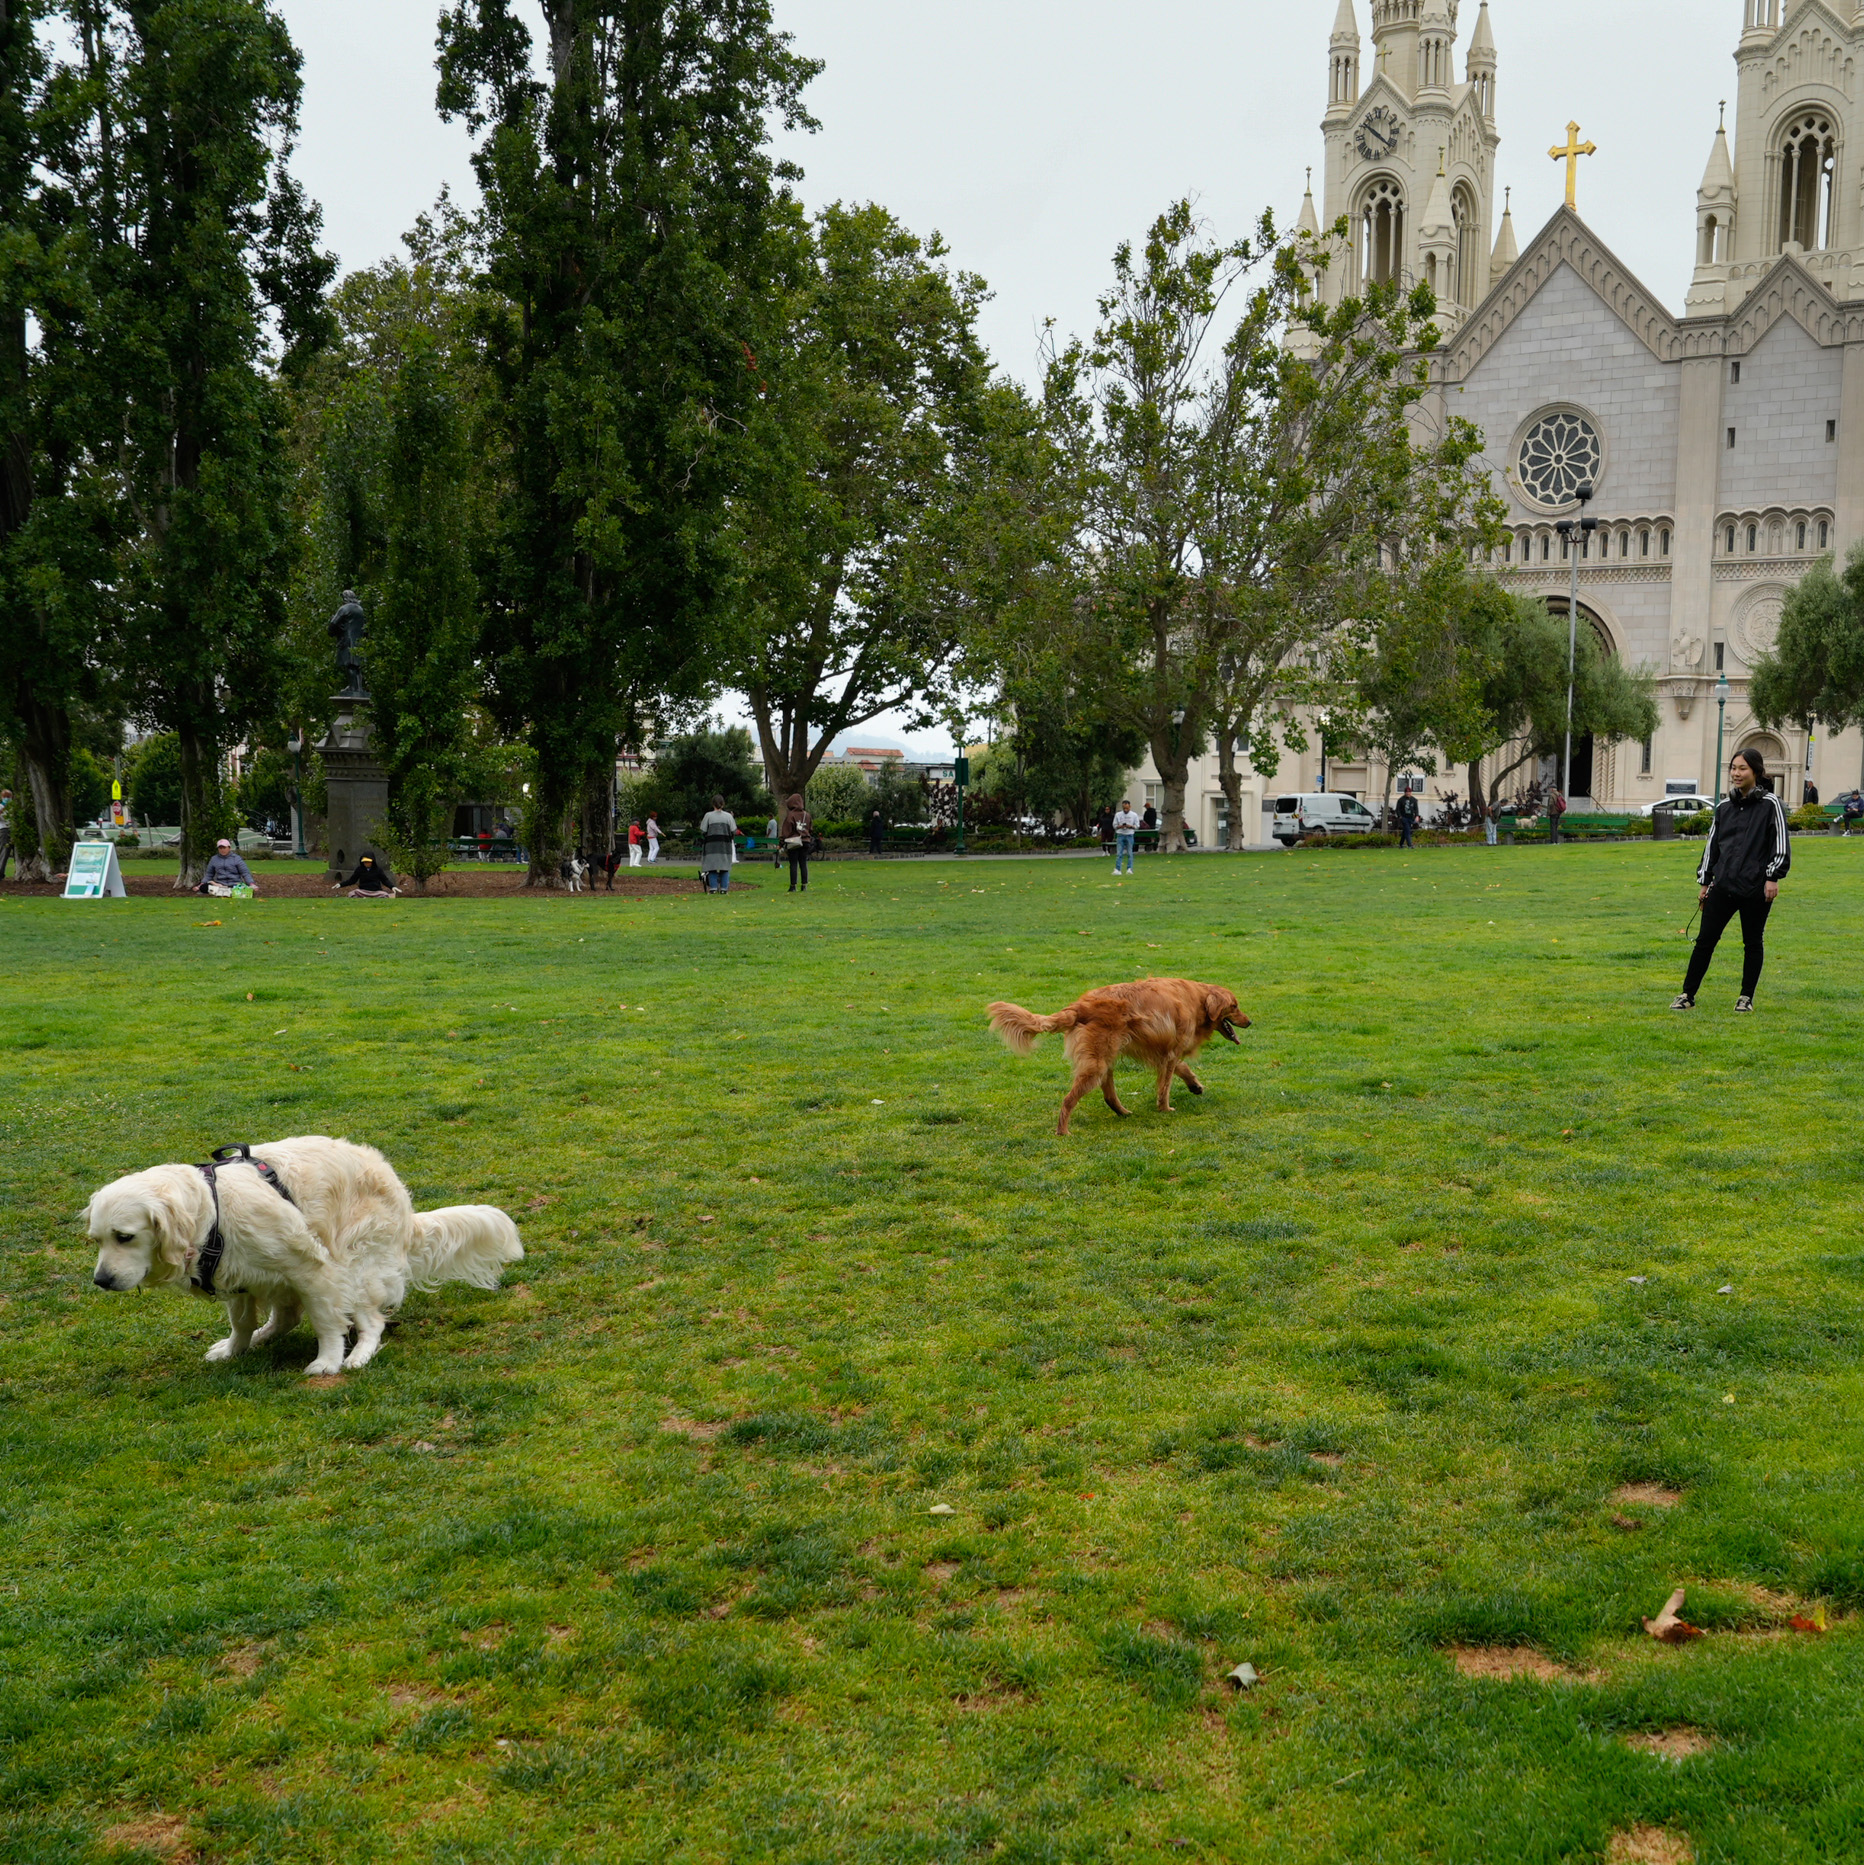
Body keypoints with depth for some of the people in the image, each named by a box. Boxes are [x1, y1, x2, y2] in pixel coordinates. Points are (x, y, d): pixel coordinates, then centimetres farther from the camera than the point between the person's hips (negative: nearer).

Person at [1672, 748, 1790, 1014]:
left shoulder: (1770, 804, -1)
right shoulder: (1724, 807, 12)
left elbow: (1781, 843, -3)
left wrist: (1773, 877, -9)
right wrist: (1704, 881, 16)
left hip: (1756, 889, -4)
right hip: (1723, 886, 4)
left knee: (1752, 943, 7)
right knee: (1705, 940, 1)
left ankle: (1746, 997, 19)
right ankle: (1688, 994, 7)